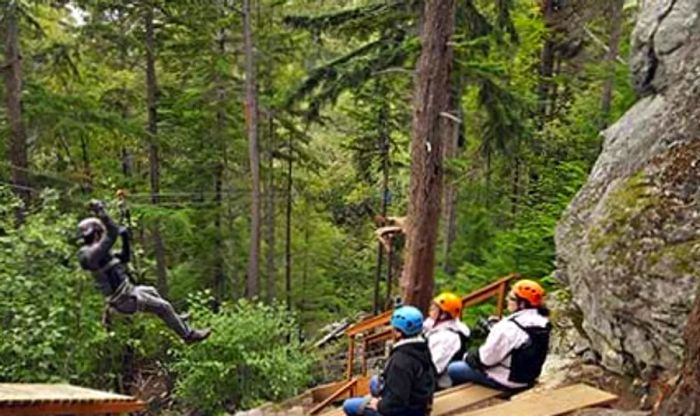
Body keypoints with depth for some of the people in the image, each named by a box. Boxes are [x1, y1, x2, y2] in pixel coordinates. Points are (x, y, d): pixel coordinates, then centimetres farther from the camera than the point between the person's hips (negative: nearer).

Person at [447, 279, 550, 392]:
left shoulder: (510, 327, -30)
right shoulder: (543, 323, -6)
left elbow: (486, 358, -21)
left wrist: (468, 357, -2)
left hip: (506, 380, -8)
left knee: (453, 369, 5)